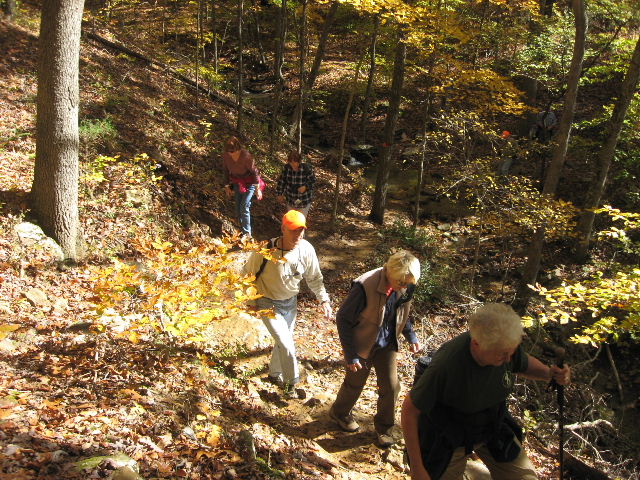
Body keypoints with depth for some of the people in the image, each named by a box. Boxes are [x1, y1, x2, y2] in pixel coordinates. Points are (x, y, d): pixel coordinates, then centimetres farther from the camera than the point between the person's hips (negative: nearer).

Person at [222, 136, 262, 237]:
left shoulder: (246, 156, -30)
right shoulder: (225, 155, -16)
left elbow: (254, 171, -18)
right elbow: (226, 170, 2)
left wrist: (257, 188, -12)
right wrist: (227, 186, 8)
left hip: (249, 182, -5)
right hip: (237, 182, 5)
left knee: (244, 207, -12)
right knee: (238, 208, 12)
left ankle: (247, 235, -5)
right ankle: (242, 230, 30)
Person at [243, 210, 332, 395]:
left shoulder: (306, 250, -17)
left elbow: (314, 277, 0)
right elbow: (248, 274, -12)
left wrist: (324, 300, 0)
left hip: (290, 301, 5)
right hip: (268, 303, -5)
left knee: (285, 340, 20)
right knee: (285, 343, -12)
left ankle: (274, 373, 45)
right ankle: (292, 382, 10)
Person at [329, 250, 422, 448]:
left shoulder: (405, 287, -16)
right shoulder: (365, 287, -34)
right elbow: (343, 319, -23)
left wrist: (411, 336, 0)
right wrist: (350, 355, -21)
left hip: (387, 343, 4)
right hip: (363, 344, -4)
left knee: (391, 386, 8)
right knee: (355, 383, 17)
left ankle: (385, 426, 34)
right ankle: (339, 413, 47)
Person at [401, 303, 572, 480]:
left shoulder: (507, 346, -23)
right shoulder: (446, 364, -38)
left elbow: (525, 363, 4)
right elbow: (410, 409, -27)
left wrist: (550, 373, -19)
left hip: (492, 426, 5)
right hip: (450, 438, -4)